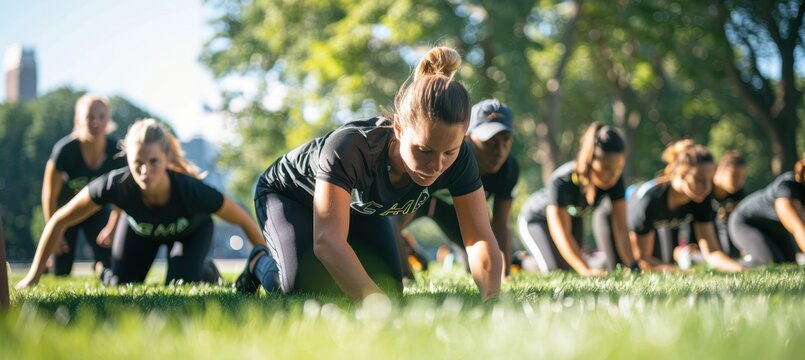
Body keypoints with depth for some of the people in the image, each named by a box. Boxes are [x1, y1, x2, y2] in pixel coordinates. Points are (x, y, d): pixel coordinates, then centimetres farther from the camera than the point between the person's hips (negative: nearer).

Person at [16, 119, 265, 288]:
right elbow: (59, 221, -27)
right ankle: (104, 272, 32)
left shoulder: (193, 191, -44)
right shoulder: (116, 185, -41)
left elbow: (245, 221, -27)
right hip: (139, 230, 1)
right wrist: (33, 276, -20)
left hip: (192, 232, -1)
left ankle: (205, 270, 16)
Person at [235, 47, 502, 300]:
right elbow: (327, 239, -57)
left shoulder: (457, 158, -33)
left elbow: (480, 238, -34)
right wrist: (376, 300, -72)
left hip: (360, 206, 5)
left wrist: (490, 299, -54)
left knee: (389, 287, -6)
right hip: (288, 194, -5)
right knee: (307, 284, -26)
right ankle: (260, 262, 10)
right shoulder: (349, 147, -47)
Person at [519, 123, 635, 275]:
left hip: (573, 218, 5)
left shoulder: (615, 179, -26)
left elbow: (621, 229, -25)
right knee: (557, 271, -23)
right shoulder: (561, 182, -41)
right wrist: (587, 270, -57)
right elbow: (562, 235, -45)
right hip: (536, 219, -5)